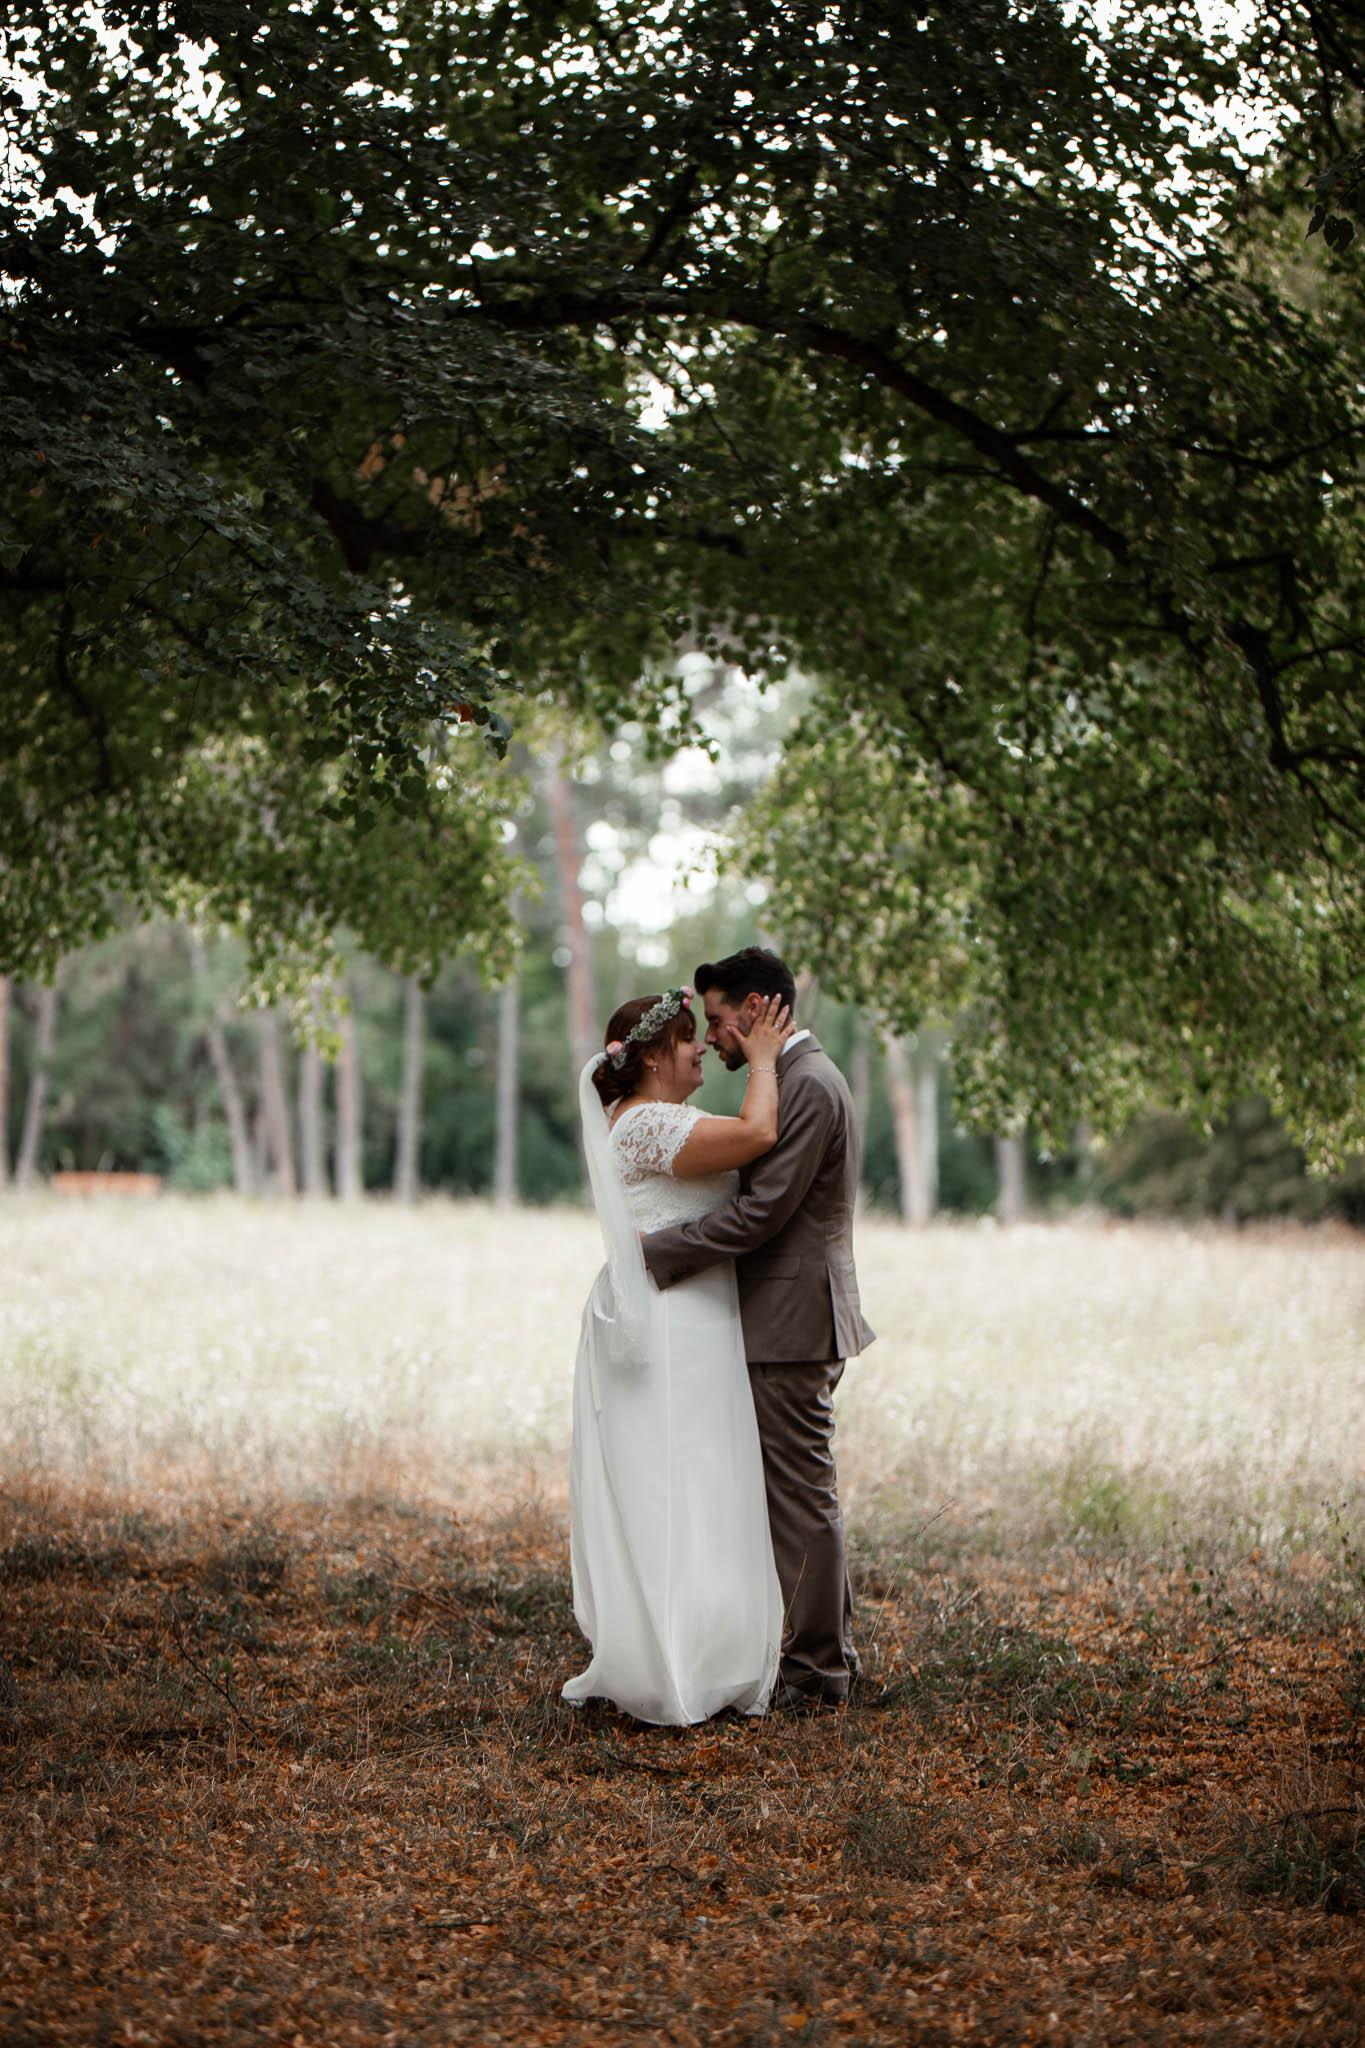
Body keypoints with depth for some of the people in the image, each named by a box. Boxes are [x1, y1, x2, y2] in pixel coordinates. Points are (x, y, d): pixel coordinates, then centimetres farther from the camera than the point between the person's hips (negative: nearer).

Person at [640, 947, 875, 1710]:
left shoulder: (808, 1084, -17)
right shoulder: (799, 1077, 17)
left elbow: (760, 1211, -22)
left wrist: (654, 1251, -16)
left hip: (794, 1325, -11)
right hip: (792, 1322, 11)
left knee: (803, 1497, -4)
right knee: (805, 1495, 15)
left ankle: (817, 1673, 3)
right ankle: (832, 1654, 23)